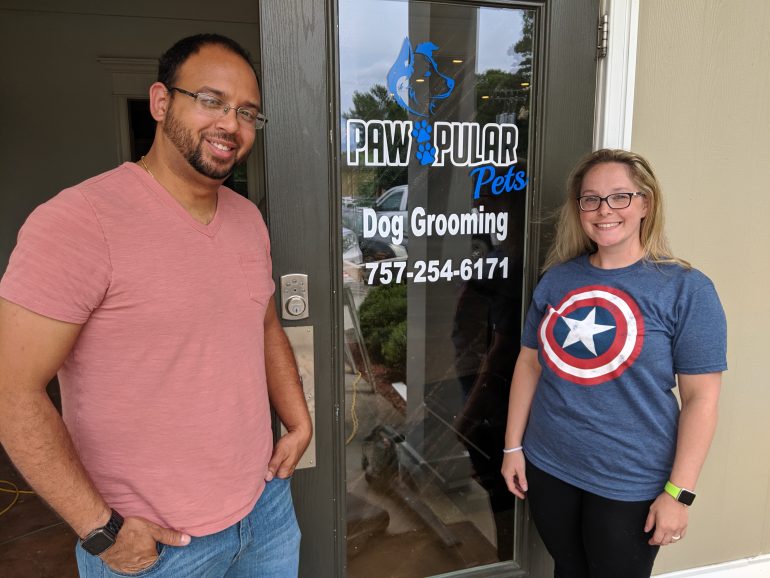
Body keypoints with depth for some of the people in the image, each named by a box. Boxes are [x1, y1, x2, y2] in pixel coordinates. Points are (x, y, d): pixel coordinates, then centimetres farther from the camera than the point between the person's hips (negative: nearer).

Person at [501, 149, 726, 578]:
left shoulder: (686, 289, -11)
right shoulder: (558, 278, 0)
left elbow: (701, 398, -11)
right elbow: (530, 363, 5)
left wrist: (679, 491, -12)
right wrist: (513, 446, 5)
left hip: (630, 485, -3)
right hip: (548, 469, 4)